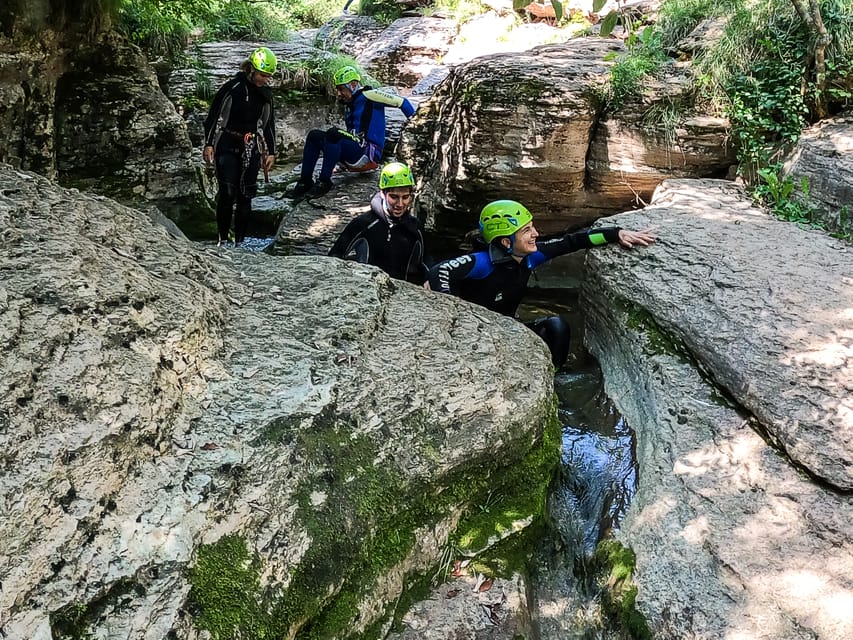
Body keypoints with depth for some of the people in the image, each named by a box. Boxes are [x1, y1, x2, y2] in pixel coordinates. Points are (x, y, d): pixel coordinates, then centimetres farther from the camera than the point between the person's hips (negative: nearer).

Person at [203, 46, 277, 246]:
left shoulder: (266, 94, 7)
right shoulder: (232, 87, -9)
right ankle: (223, 239, -4)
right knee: (227, 192, -13)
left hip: (251, 150, 5)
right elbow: (214, 115, -7)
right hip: (227, 147, -5)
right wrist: (209, 144, -10)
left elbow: (268, 124, 16)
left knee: (245, 195, 3)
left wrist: (271, 152, 13)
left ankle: (240, 240, 8)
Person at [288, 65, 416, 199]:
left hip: (370, 154, -8)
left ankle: (324, 182, -25)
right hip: (353, 158, 8)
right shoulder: (348, 105, 22)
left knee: (333, 133, -30)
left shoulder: (368, 95, -4)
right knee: (314, 135, -3)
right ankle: (305, 182, -9)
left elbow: (401, 102, -6)